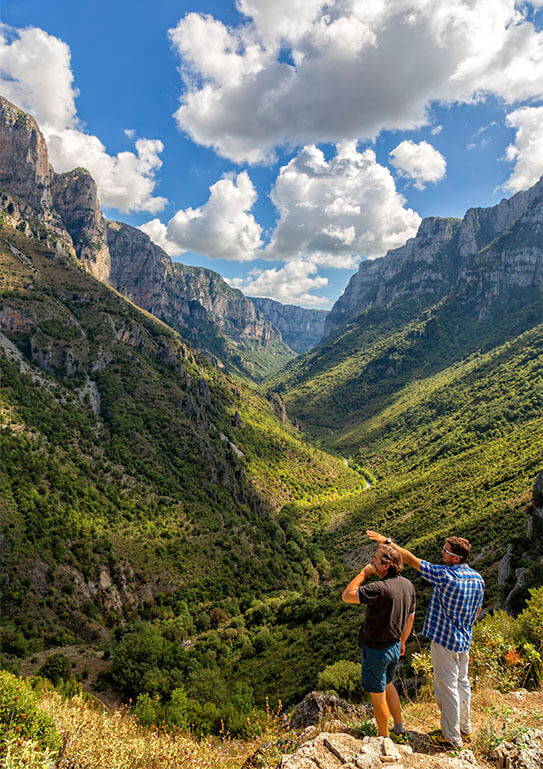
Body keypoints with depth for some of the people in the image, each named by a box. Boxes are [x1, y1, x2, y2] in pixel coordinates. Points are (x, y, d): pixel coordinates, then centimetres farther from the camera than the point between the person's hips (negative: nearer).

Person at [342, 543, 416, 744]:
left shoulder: (380, 589, -33)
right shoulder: (408, 585, -6)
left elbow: (347, 596, -24)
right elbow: (410, 617, 8)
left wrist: (364, 572, -19)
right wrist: (402, 641, 22)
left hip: (376, 650, -8)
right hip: (394, 646, 8)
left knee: (378, 696, 13)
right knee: (387, 685, 29)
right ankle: (400, 731, 42)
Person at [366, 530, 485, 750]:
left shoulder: (445, 576, -27)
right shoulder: (478, 579, -3)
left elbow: (412, 560, -25)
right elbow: (476, 612, 10)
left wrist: (387, 541, -19)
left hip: (444, 641, -8)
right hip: (464, 641, 8)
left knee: (447, 689, 6)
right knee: (462, 683, 23)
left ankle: (452, 739, 20)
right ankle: (465, 730, 39)